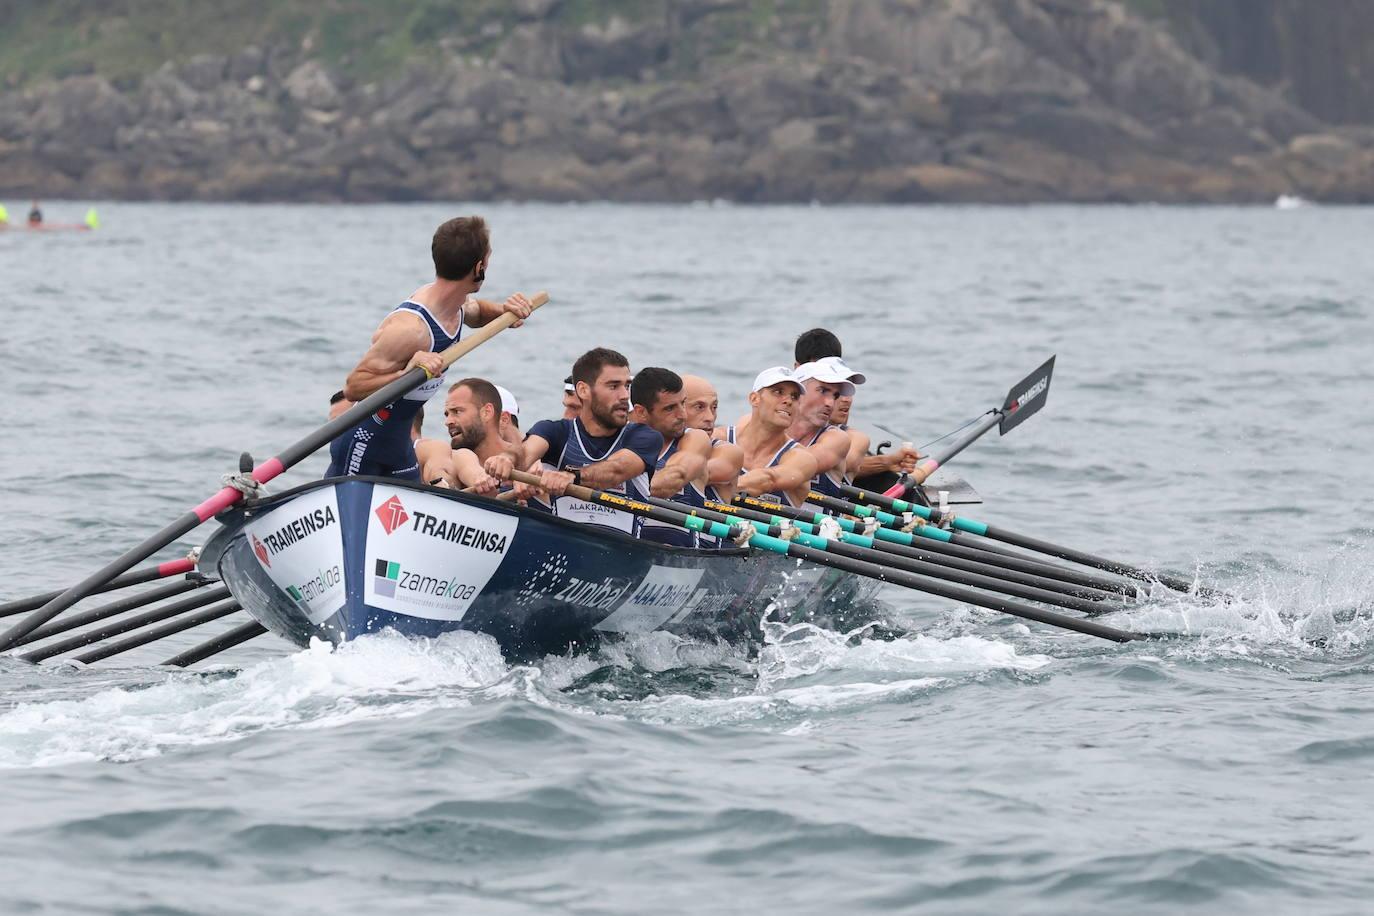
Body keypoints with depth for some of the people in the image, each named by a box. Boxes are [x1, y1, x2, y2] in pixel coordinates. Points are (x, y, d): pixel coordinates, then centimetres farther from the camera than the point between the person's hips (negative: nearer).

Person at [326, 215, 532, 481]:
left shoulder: (457, 306, 1)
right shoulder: (410, 327, -28)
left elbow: (476, 312, 29)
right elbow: (352, 387, -25)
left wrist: (502, 310, 6)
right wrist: (406, 374, -40)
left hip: (399, 448, 9)